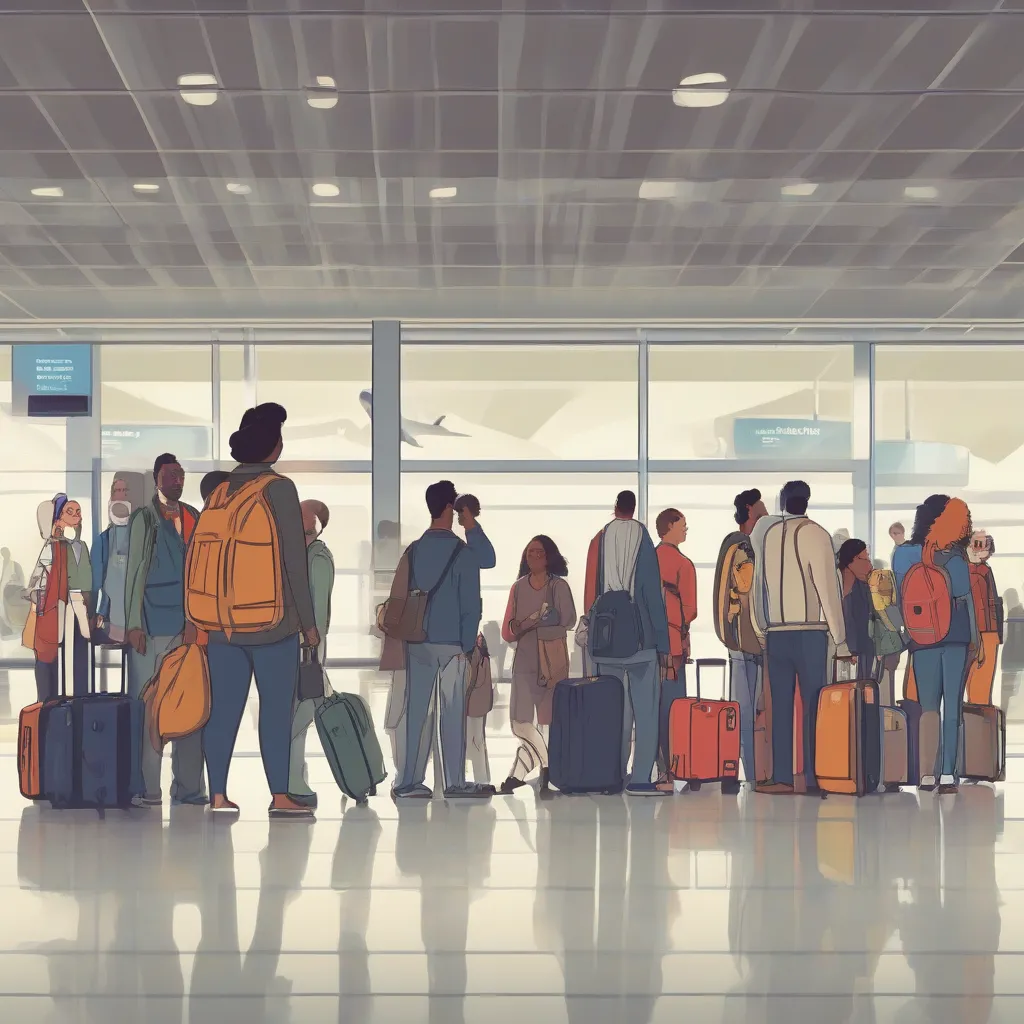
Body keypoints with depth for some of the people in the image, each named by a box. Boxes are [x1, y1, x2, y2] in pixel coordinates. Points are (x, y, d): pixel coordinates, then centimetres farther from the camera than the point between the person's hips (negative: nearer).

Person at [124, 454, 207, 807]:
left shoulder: (193, 518, 14)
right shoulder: (144, 519, 0)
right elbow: (134, 572, -3)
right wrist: (134, 625, -9)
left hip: (187, 626, 5)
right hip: (152, 628, -5)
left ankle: (188, 786, 9)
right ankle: (147, 788, 0)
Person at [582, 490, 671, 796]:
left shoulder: (599, 541, 4)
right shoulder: (644, 540, -3)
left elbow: (590, 595, 5)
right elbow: (654, 595, -3)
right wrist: (663, 643, -1)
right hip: (642, 639, -3)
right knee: (645, 709, -1)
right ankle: (640, 778, -7)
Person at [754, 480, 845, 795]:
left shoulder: (768, 534, 8)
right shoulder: (815, 533, -4)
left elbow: (759, 585, 5)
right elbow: (828, 586, -8)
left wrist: (762, 629, 9)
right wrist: (839, 636, -4)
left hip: (775, 634, 4)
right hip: (809, 633, -4)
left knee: (781, 706, 5)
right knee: (813, 705, -1)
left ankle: (782, 777, 1)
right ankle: (812, 777, -6)